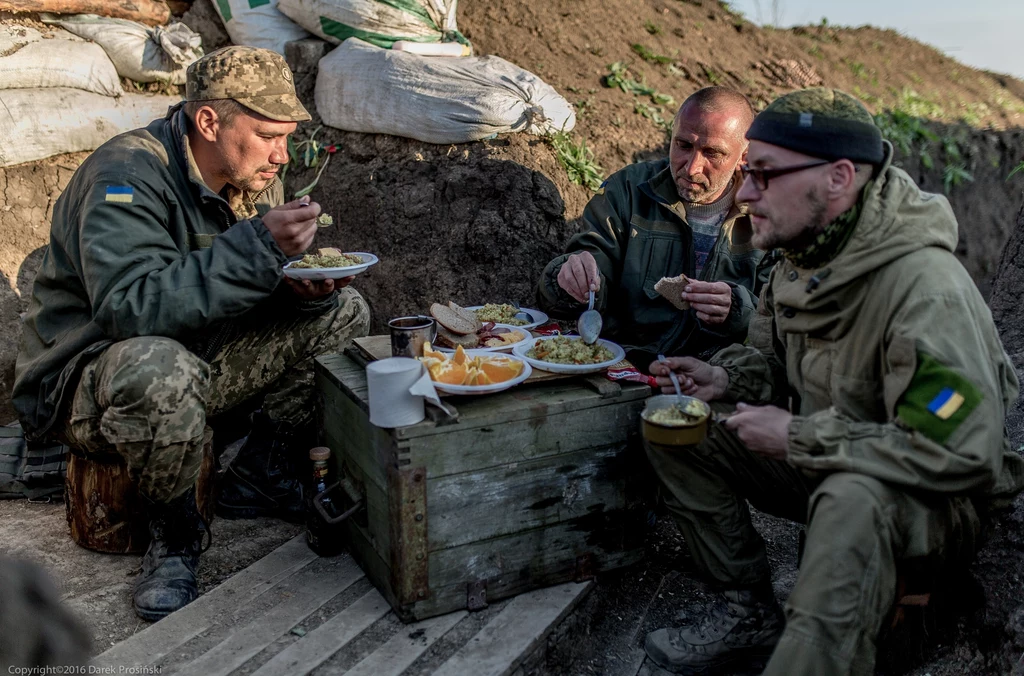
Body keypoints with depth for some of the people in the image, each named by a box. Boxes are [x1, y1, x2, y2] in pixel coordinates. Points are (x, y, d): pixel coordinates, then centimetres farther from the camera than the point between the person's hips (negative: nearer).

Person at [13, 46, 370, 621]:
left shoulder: (252, 177, 0)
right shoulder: (127, 174, -24)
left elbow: (252, 286, 6)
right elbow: (129, 306, -37)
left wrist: (307, 287, -19)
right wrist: (259, 246, -39)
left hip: (202, 358, 8)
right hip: (85, 378, -7)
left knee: (343, 314, -3)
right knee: (161, 370, -42)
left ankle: (260, 478, 5)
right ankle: (174, 532, -13)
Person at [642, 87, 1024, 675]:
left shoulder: (927, 289, -29)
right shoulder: (804, 260, -1)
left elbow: (964, 455, -33)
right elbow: (777, 356, 16)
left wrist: (799, 438, -27)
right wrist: (726, 378, -8)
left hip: (935, 496, -8)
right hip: (824, 466, 8)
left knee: (852, 499, -42)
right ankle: (748, 613, 3)